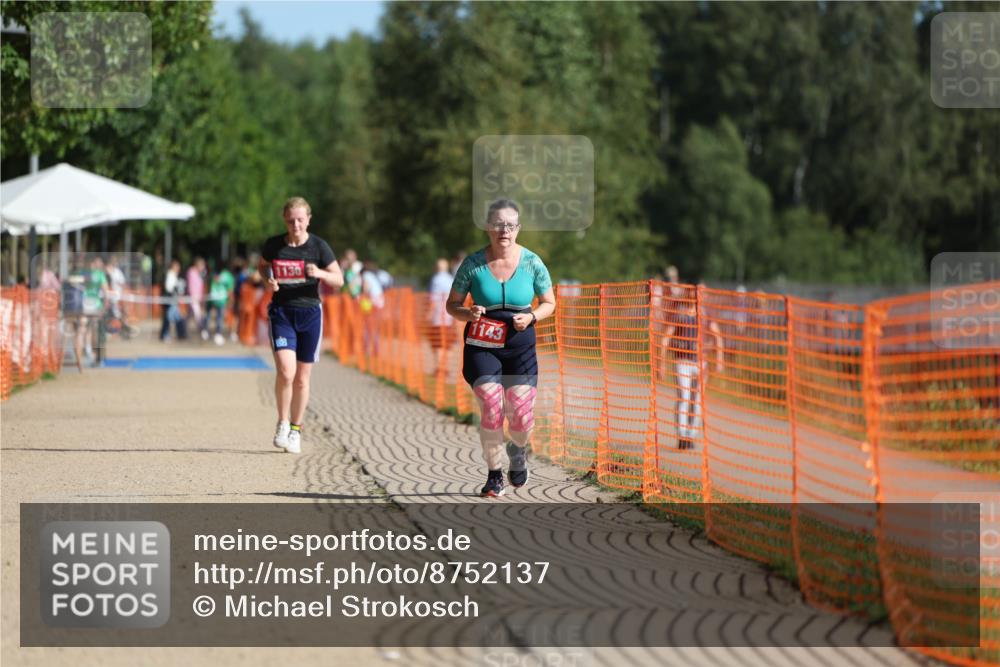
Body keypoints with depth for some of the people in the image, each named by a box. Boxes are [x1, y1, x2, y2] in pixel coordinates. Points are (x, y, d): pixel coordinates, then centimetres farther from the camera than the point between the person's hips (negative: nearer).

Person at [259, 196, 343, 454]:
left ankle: (295, 430, 22)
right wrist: (268, 280, -3)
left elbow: (339, 280, 0)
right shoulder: (274, 245, -1)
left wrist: (320, 273, -21)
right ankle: (282, 424, 3)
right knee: (286, 371, -17)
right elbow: (262, 265, 19)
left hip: (310, 313, 1)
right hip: (281, 311, 0)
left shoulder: (318, 246, -4)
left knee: (302, 377, 6)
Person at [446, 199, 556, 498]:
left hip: (520, 345, 1)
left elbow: (549, 303, 10)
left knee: (521, 414, -7)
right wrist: (469, 314, -17)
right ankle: (494, 475, 3)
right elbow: (452, 305, 5)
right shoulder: (472, 264, -4)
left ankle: (517, 450, 30)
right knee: (490, 408, -16)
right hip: (482, 346, -1)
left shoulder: (532, 263, -2)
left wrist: (531, 317, -11)